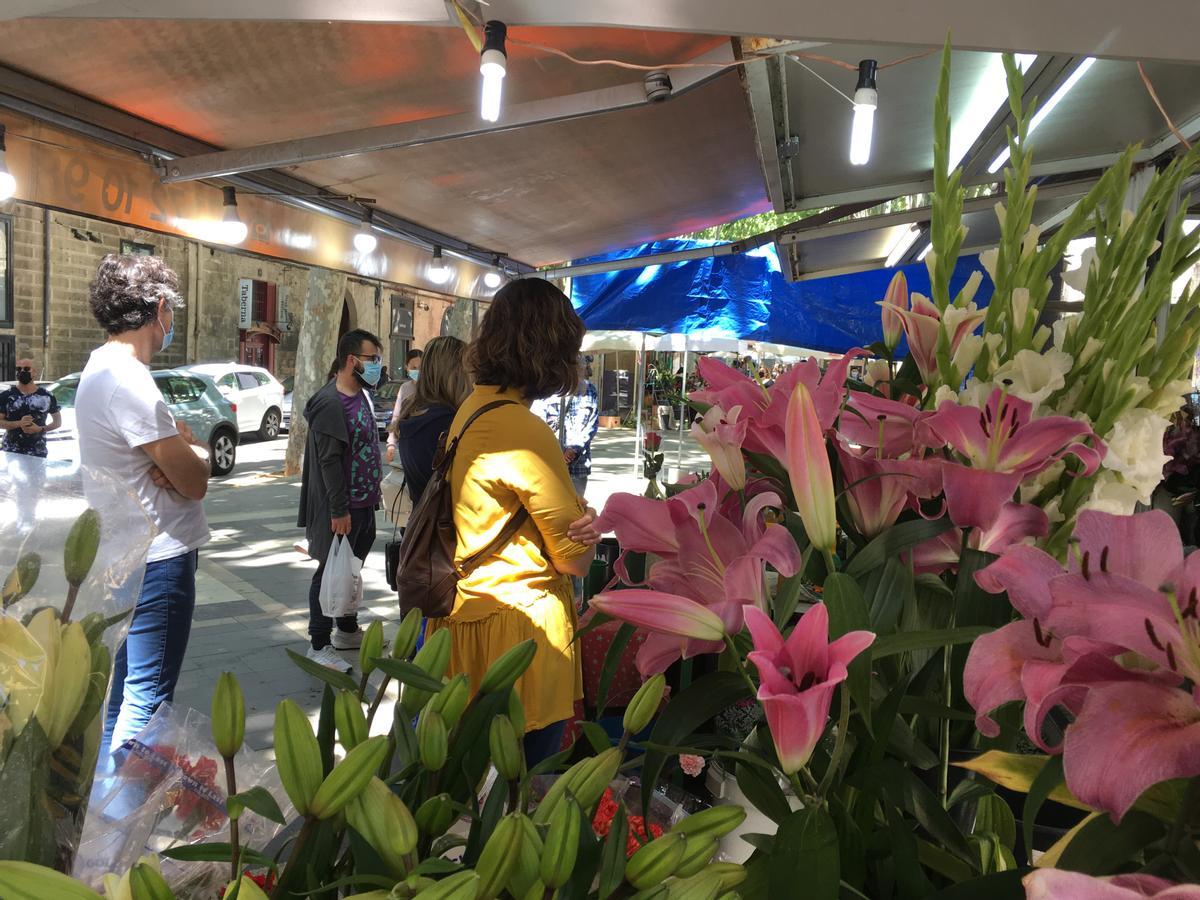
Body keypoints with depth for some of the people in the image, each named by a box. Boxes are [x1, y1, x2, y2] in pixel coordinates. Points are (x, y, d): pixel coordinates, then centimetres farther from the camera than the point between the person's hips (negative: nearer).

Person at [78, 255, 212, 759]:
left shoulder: (101, 367, 10)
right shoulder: (129, 382, -23)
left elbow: (163, 455, 10)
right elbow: (195, 482, -20)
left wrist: (177, 452, -11)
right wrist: (192, 450, -1)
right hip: (159, 558, -10)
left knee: (122, 681, 22)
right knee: (148, 695, -1)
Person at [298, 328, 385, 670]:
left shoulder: (361, 395, 11)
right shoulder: (330, 403, -18)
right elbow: (329, 461, -22)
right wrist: (339, 511, -23)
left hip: (364, 503, 9)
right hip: (342, 509, -9)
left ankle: (347, 630, 34)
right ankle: (318, 646, 11)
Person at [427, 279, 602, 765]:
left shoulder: (471, 409, 7)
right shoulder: (525, 431, -21)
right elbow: (576, 560, -14)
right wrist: (587, 527, 7)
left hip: (467, 617, 9)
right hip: (520, 628, -9)